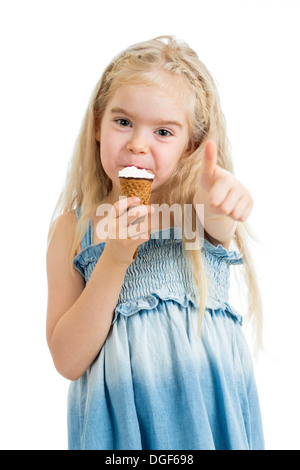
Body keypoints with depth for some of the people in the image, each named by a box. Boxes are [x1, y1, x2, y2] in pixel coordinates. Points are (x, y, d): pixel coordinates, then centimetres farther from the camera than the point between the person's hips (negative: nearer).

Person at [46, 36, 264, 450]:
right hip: (120, 413, 0)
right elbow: (68, 361, -10)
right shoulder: (72, 228, -5)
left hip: (212, 405, 1)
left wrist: (222, 197, -48)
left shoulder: (198, 207, -3)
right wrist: (115, 259, -21)